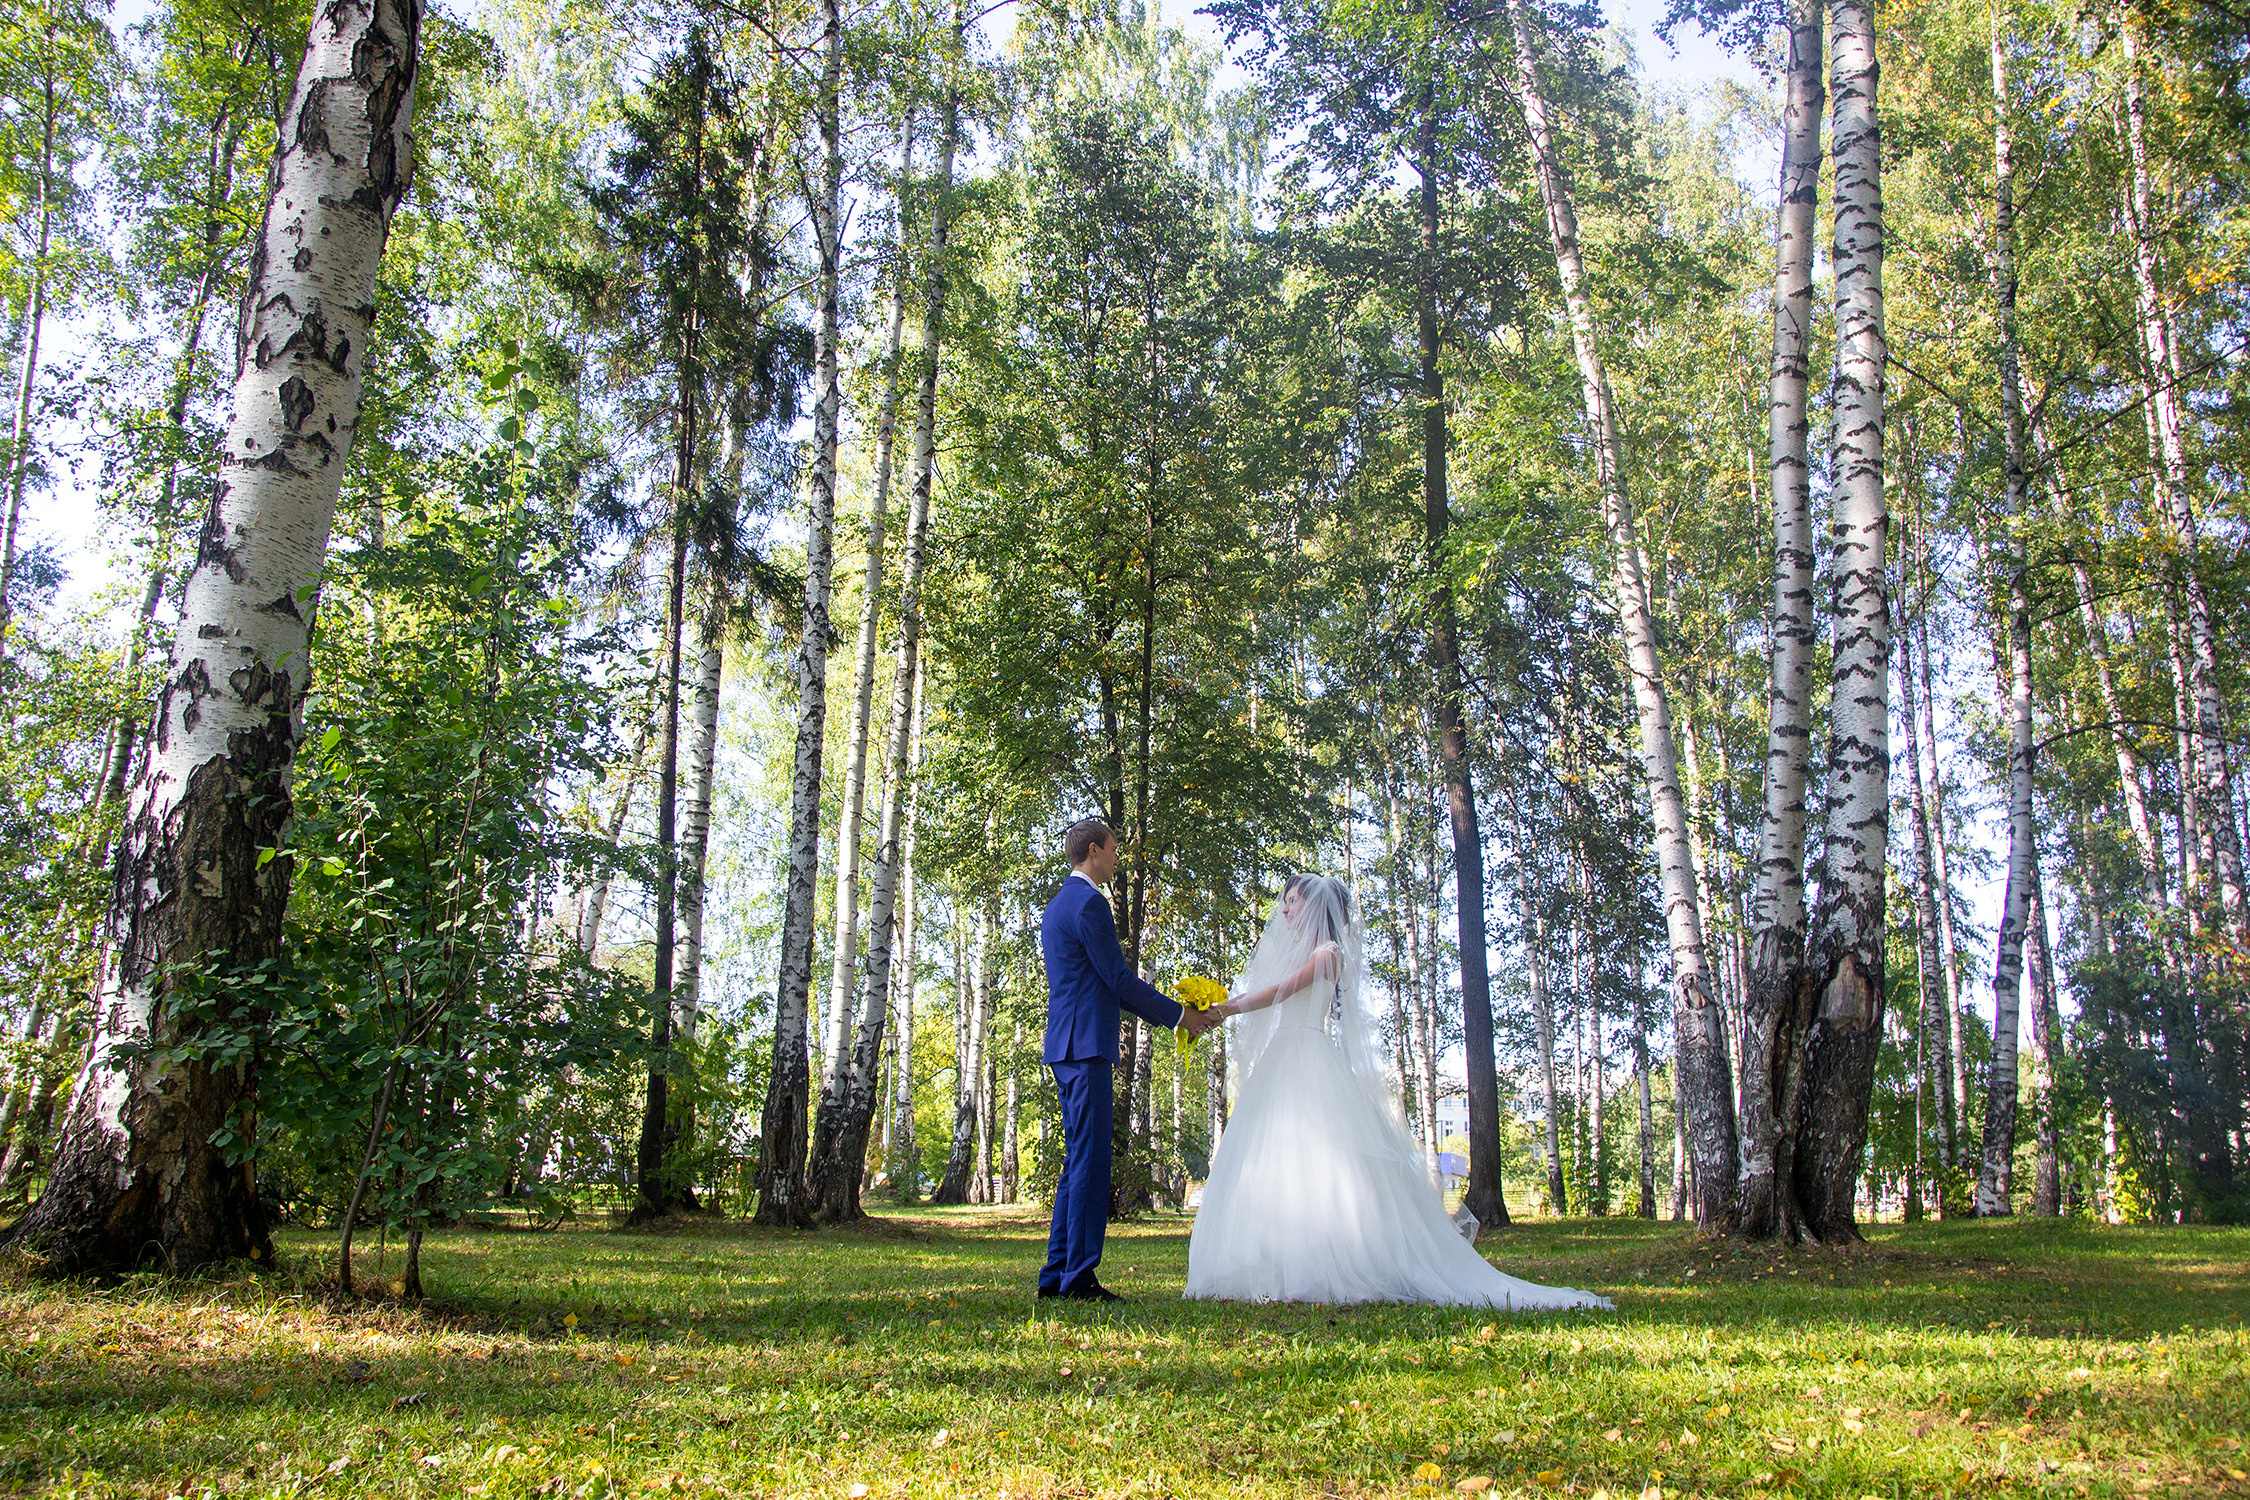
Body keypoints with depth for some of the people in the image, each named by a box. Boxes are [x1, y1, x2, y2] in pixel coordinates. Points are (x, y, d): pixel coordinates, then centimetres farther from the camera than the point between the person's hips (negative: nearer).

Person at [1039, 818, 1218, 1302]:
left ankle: (1057, 1275, 14)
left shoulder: (1058, 905, 21)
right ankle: (1079, 1276, -6)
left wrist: (1169, 1012, 22)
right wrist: (1180, 1015, -3)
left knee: (1078, 1161, 12)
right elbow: (1118, 977, -14)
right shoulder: (1089, 903, -11)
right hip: (1086, 1044, -10)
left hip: (1066, 1044, 10)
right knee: (1090, 1159, -8)